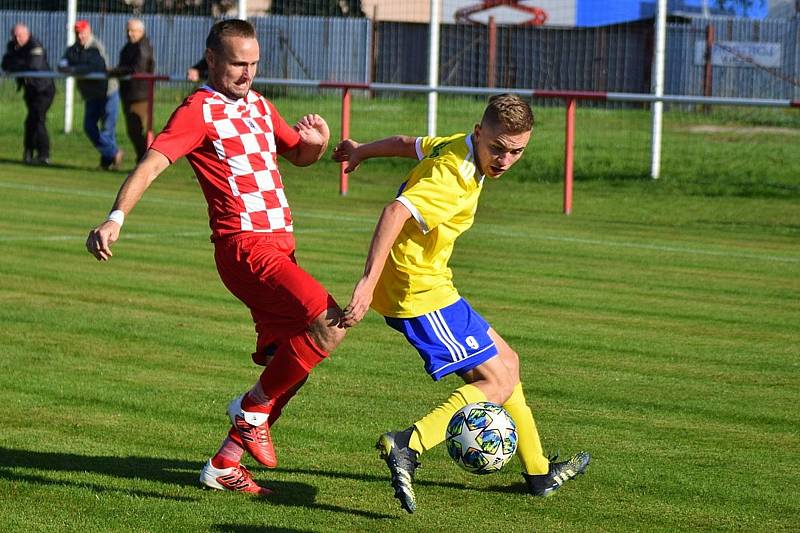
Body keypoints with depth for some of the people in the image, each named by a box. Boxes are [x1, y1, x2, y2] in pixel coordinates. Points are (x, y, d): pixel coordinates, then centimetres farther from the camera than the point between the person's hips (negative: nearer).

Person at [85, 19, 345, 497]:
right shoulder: (200, 110, -5)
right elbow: (153, 163, -17)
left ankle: (224, 466, 16)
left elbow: (299, 156, 32)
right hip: (245, 246, -8)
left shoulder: (258, 105, 19)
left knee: (284, 365, 8)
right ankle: (254, 409, -7)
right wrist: (116, 218, -32)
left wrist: (316, 142, 8)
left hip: (279, 246, 8)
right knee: (329, 324, -24)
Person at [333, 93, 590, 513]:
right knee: (498, 383, -9)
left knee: (506, 362, 19)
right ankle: (408, 447, -21)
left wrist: (361, 151, 41)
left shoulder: (457, 146, 4)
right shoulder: (456, 176, -26)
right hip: (420, 293, -10)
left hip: (419, 284, 10)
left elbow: (408, 143, 23)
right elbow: (396, 212, -37)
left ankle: (538, 472, 30)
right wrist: (369, 282, -42)